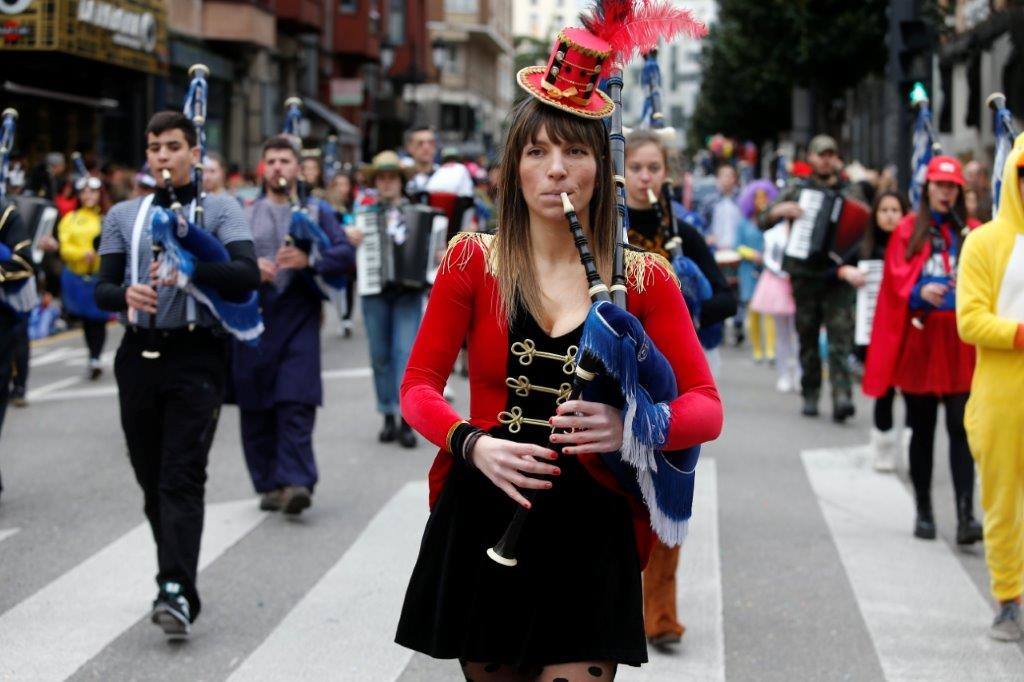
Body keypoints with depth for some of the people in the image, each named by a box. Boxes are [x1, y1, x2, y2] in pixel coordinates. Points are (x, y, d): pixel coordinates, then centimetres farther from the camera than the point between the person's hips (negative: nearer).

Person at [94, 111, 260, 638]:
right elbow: (102, 289, 6)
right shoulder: (124, 215, 15)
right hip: (138, 356, 4)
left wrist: (190, 267, -27)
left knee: (182, 479, -13)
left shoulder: (220, 210, 4)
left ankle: (177, 594, -20)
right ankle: (176, 579, 23)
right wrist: (127, 294, -17)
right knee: (151, 478, 9)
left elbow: (247, 275, -11)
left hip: (195, 356, -4)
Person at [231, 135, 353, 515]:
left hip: (299, 317, -2)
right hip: (253, 318, 2)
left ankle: (295, 483, -14)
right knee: (256, 409, 2)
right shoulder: (245, 214, 16)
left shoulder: (317, 211, 12)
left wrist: (309, 260, -16)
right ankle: (269, 484, 12)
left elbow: (345, 253, 1)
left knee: (296, 403, -12)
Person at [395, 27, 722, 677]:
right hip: (482, 526, 1)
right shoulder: (473, 260, 2)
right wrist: (473, 443, -17)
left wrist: (630, 427, -24)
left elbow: (707, 409, -3)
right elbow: (419, 386, 3)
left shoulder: (646, 278, 1)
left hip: (590, 533, -1)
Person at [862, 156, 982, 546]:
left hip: (960, 342, 0)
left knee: (960, 429, -8)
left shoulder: (972, 233, 6)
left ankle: (966, 514, -14)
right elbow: (897, 280, -2)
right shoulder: (908, 230, 6)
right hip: (919, 341, 0)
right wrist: (921, 291, -21)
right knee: (922, 430, 8)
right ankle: (923, 511, 17)